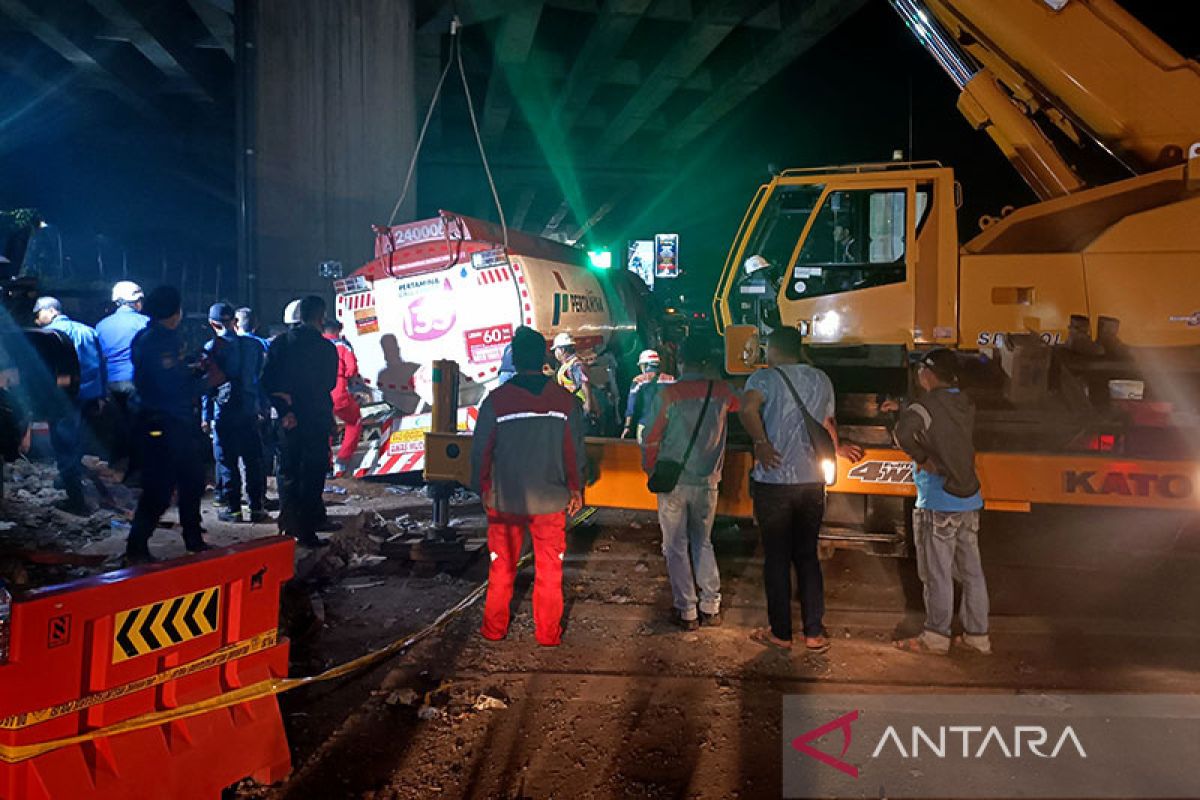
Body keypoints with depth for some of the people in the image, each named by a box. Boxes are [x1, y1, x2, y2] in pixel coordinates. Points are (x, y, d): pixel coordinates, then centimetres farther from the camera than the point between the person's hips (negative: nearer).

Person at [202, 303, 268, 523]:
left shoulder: (211, 347, -4)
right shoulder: (253, 344, 6)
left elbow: (210, 383, -5)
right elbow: (261, 377, 9)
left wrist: (206, 416, -1)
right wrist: (261, 407, 14)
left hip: (224, 411, -3)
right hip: (249, 409, 3)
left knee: (227, 460, 3)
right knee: (253, 459, 8)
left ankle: (233, 508, 5)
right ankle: (256, 507, 10)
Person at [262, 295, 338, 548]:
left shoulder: (280, 343, 1)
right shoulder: (327, 347, -7)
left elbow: (268, 382, -6)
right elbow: (331, 384, 2)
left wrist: (284, 410, -7)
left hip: (289, 419, 3)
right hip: (317, 420, -3)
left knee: (287, 473, 14)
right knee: (313, 474, 5)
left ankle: (288, 526, 16)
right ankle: (307, 531, 6)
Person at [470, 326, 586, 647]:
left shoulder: (496, 400, -9)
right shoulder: (565, 400, -6)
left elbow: (481, 450, -3)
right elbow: (576, 451, 0)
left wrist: (483, 488, 11)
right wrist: (575, 489, 12)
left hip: (504, 499, 0)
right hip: (551, 500, 0)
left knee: (502, 566, 14)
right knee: (549, 569, 11)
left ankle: (494, 629, 26)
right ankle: (548, 633, 19)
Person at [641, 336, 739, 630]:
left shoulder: (668, 394, -12)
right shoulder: (721, 392, -2)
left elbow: (651, 439, -8)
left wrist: (650, 470, 7)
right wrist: (714, 377, 26)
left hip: (673, 483, -3)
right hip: (707, 482, 3)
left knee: (676, 548, 8)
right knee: (703, 543, 19)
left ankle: (687, 612, 11)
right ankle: (711, 607, 19)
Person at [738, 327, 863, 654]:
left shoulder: (764, 378, -7)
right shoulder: (822, 380, 9)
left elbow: (748, 408, -29)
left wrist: (761, 442, -21)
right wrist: (836, 449, 38)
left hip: (773, 482, -4)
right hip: (812, 481, 4)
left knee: (776, 558, 7)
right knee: (807, 556, 14)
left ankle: (781, 633, 16)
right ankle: (814, 633, 17)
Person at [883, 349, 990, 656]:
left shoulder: (929, 403, -13)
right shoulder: (964, 404, 10)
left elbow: (904, 432, -30)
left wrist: (921, 459, -14)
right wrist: (902, 408, 30)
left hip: (938, 503, -8)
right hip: (970, 500, 8)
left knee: (937, 574, 1)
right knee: (971, 571, 13)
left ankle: (935, 637, 9)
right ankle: (977, 635, 21)